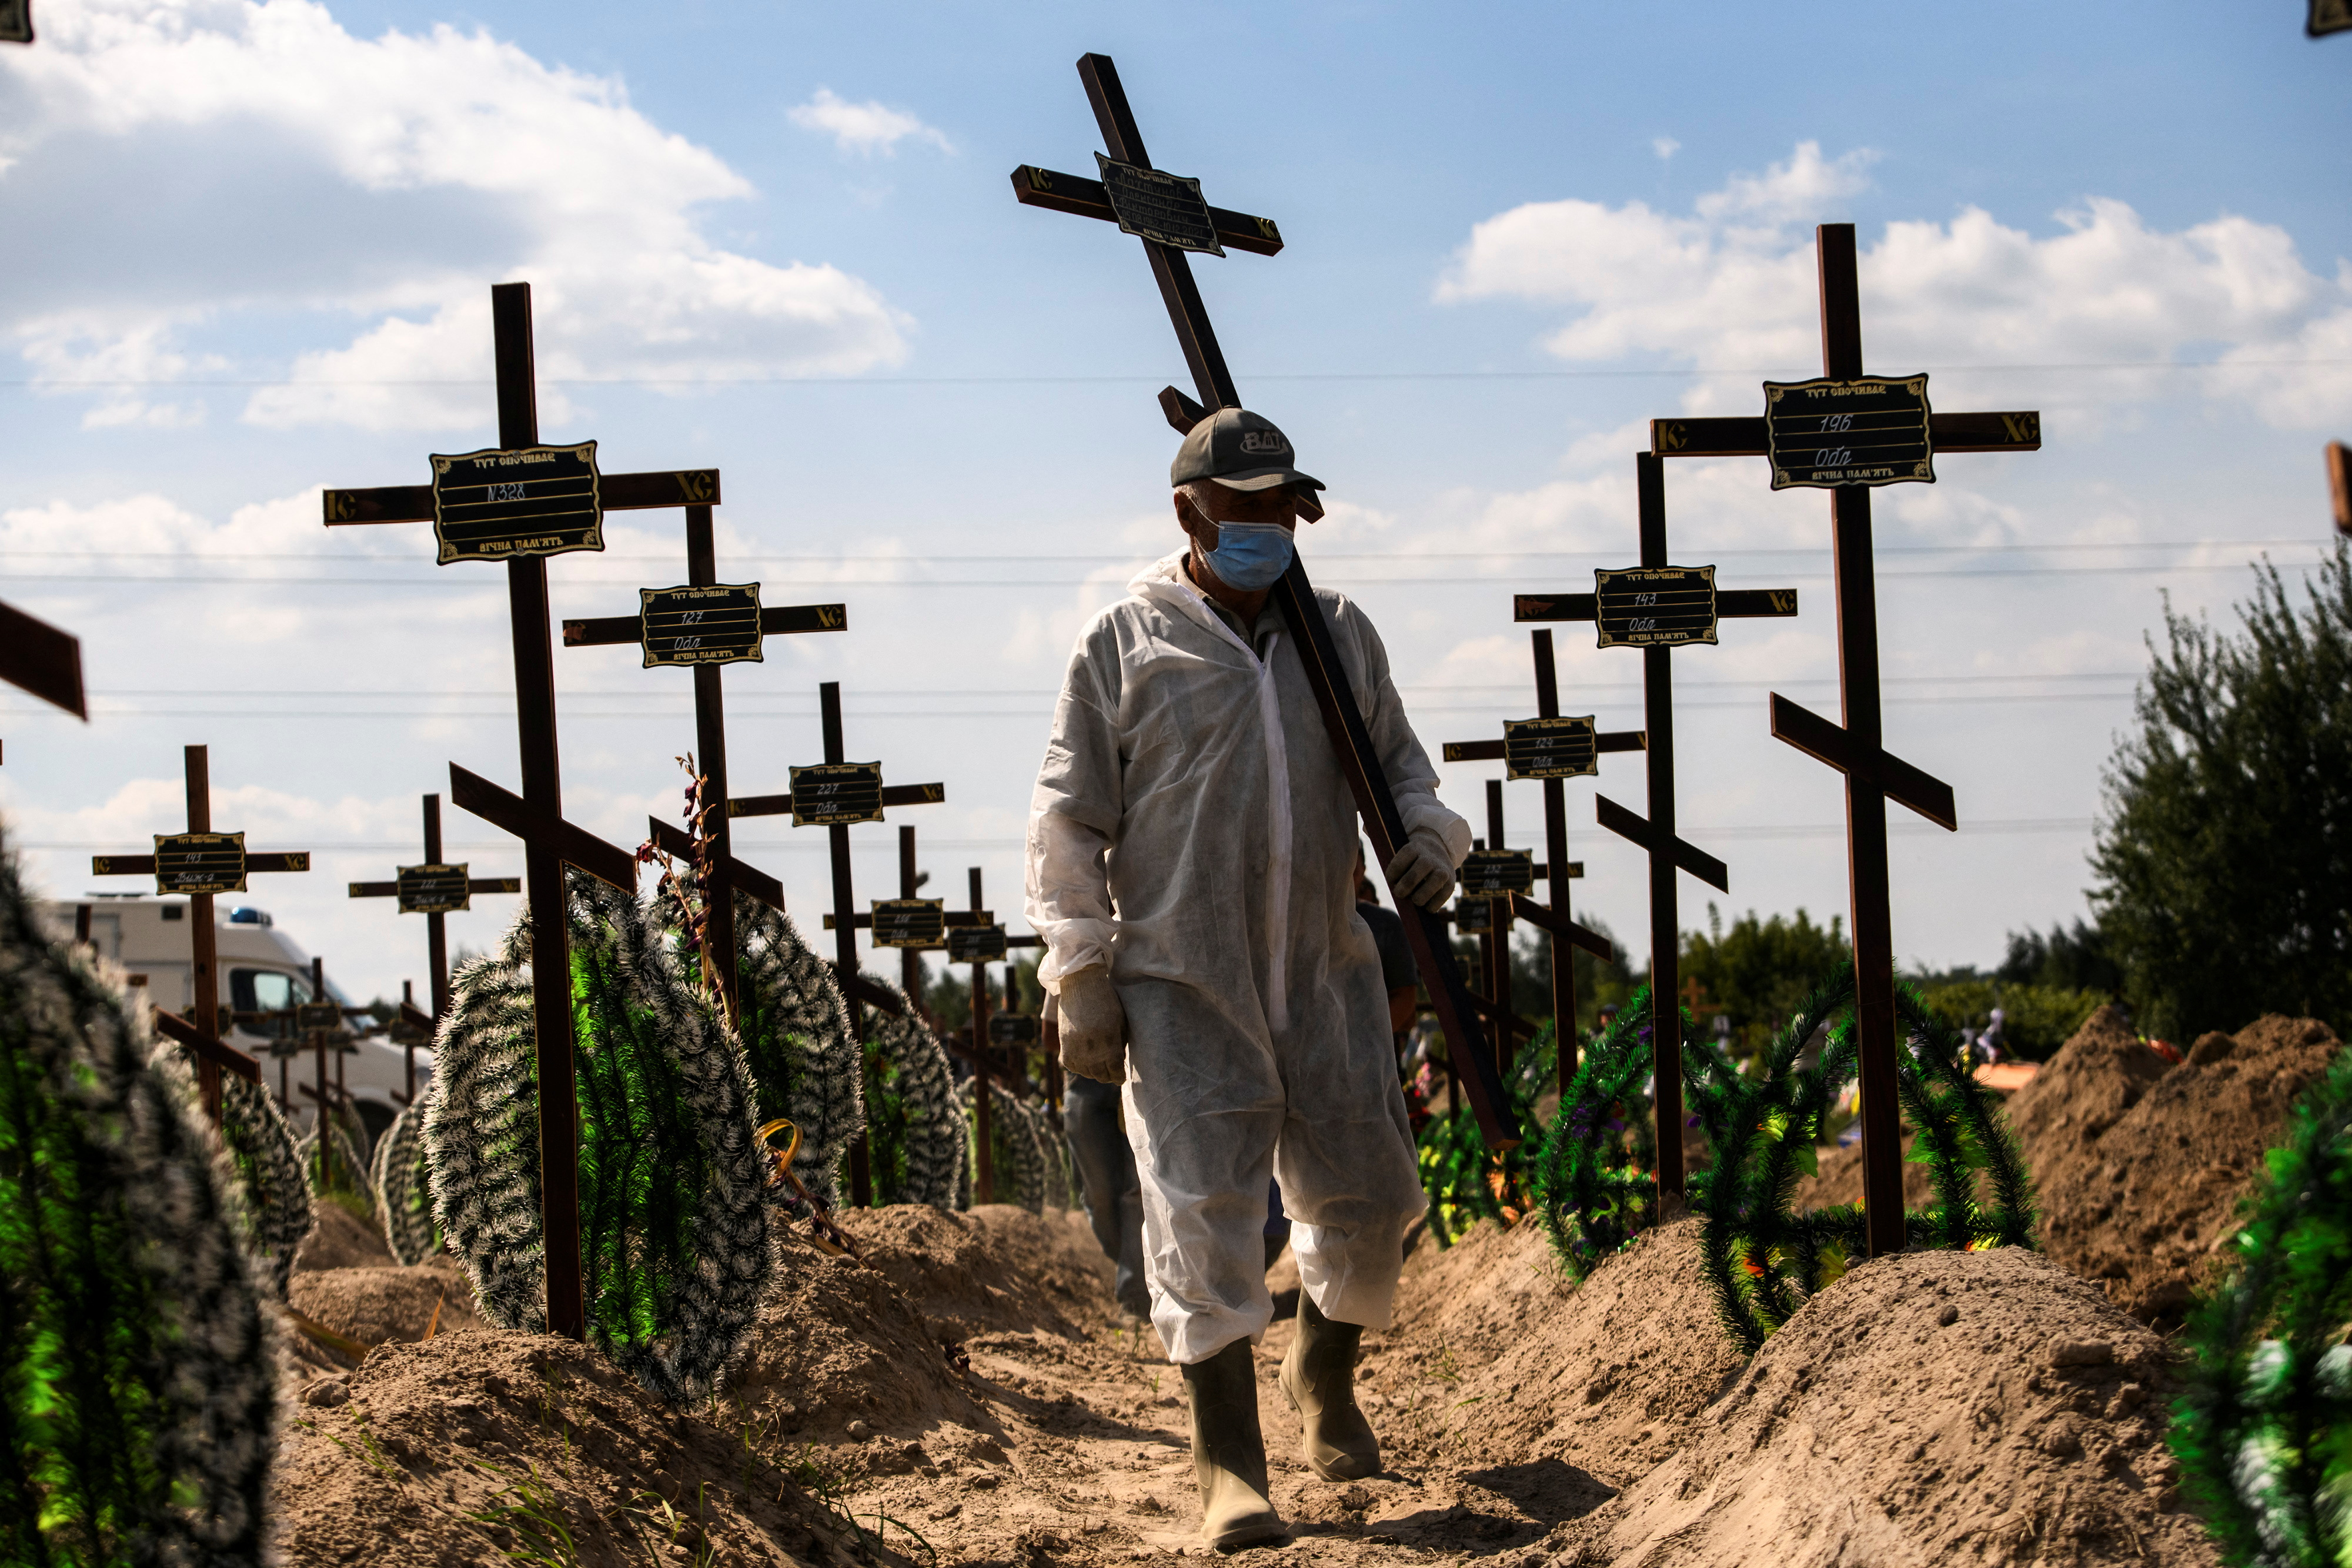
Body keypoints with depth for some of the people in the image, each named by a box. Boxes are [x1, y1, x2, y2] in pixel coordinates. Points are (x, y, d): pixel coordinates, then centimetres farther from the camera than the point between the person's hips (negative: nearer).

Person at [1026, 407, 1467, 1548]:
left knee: (1363, 1194, 9)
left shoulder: (1341, 635, 10)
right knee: (1202, 1208, -11)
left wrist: (1428, 837, -5)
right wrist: (1081, 977, -7)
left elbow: (1398, 761, 19)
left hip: (1323, 972, 4)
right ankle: (1229, 1461, -6)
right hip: (1180, 982, -4)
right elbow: (1069, 822, -1)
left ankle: (1326, 1374, 37)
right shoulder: (1124, 644, -1)